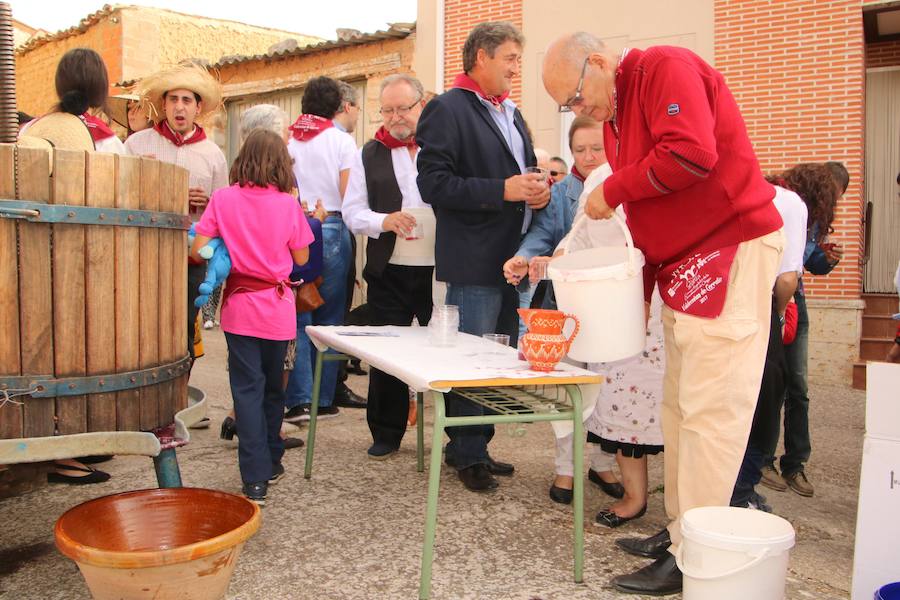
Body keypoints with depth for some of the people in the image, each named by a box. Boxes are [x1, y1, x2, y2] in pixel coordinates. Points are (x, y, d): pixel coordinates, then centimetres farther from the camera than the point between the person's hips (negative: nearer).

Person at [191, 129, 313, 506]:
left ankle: (255, 477, -2)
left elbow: (197, 250, -7)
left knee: (247, 388, 2)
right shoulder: (288, 204, -5)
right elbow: (301, 257, 2)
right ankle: (271, 461, 30)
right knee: (272, 385, 17)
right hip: (278, 308, 1)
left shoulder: (223, 199, -5)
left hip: (239, 306, -1)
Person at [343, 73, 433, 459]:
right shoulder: (369, 155, 10)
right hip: (389, 272, 2)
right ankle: (386, 434, 25)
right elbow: (352, 212, 5)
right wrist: (385, 221, -14)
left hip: (440, 270, -2)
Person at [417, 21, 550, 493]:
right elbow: (433, 184, -16)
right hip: (474, 263, -9)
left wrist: (537, 192, 5)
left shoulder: (512, 114, 20)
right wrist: (503, 190, -20)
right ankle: (468, 455, 13)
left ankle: (476, 447, 27)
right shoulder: (448, 109, -7)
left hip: (513, 259, 9)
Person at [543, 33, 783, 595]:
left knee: (710, 409, -8)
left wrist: (611, 190, -13)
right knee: (679, 405, 11)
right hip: (680, 263, 10)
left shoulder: (666, 68, -10)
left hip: (731, 249, -10)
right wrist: (640, 287, 12)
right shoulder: (614, 111, 17)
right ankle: (679, 529, 21)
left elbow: (691, 153, -26)